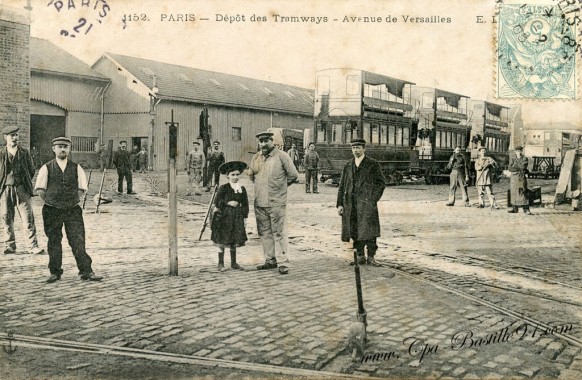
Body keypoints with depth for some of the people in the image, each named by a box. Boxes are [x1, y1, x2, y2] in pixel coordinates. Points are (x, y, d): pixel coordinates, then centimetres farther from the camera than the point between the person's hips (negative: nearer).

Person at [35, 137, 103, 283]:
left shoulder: (76, 168, 4)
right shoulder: (46, 168, 1)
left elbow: (82, 188, 10)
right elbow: (40, 189, 4)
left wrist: (74, 201, 3)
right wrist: (50, 203, 1)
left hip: (73, 210, 0)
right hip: (52, 211, 0)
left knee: (78, 241, -4)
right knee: (54, 242, 7)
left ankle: (86, 271, -1)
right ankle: (55, 272, 17)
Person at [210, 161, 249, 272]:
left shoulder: (242, 189, 5)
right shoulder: (223, 188, -7)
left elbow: (245, 205, 11)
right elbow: (217, 202, -8)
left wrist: (245, 218, 9)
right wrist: (228, 203, -17)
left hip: (237, 217, 4)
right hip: (224, 216, -4)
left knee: (235, 241, 9)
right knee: (222, 240, 1)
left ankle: (233, 263, 21)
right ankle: (221, 263, 10)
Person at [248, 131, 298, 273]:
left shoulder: (281, 156, -6)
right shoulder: (256, 157, 10)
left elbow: (293, 175, -3)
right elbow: (251, 174, 26)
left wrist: (279, 185, 6)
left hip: (277, 202, -6)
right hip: (259, 202, 6)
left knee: (279, 232, -4)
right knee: (264, 233, 11)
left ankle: (283, 262, 2)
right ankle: (270, 260, 22)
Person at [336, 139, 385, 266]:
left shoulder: (373, 164, 3)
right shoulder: (348, 165, 14)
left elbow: (381, 183, 2)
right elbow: (342, 185, 15)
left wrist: (373, 200, -7)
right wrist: (340, 204, 8)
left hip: (366, 202, -4)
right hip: (351, 203, 4)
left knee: (369, 230, -8)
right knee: (355, 231, 5)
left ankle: (371, 257, -1)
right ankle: (360, 256, 14)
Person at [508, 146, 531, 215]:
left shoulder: (524, 158, 4)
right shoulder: (512, 159, 11)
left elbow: (524, 166, -13)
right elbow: (510, 168, -3)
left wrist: (515, 165, -5)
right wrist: (519, 168, -9)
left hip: (522, 178, -3)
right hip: (514, 177, 3)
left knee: (523, 193, -8)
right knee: (513, 193, 6)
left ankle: (526, 209, -9)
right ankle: (514, 208, 15)